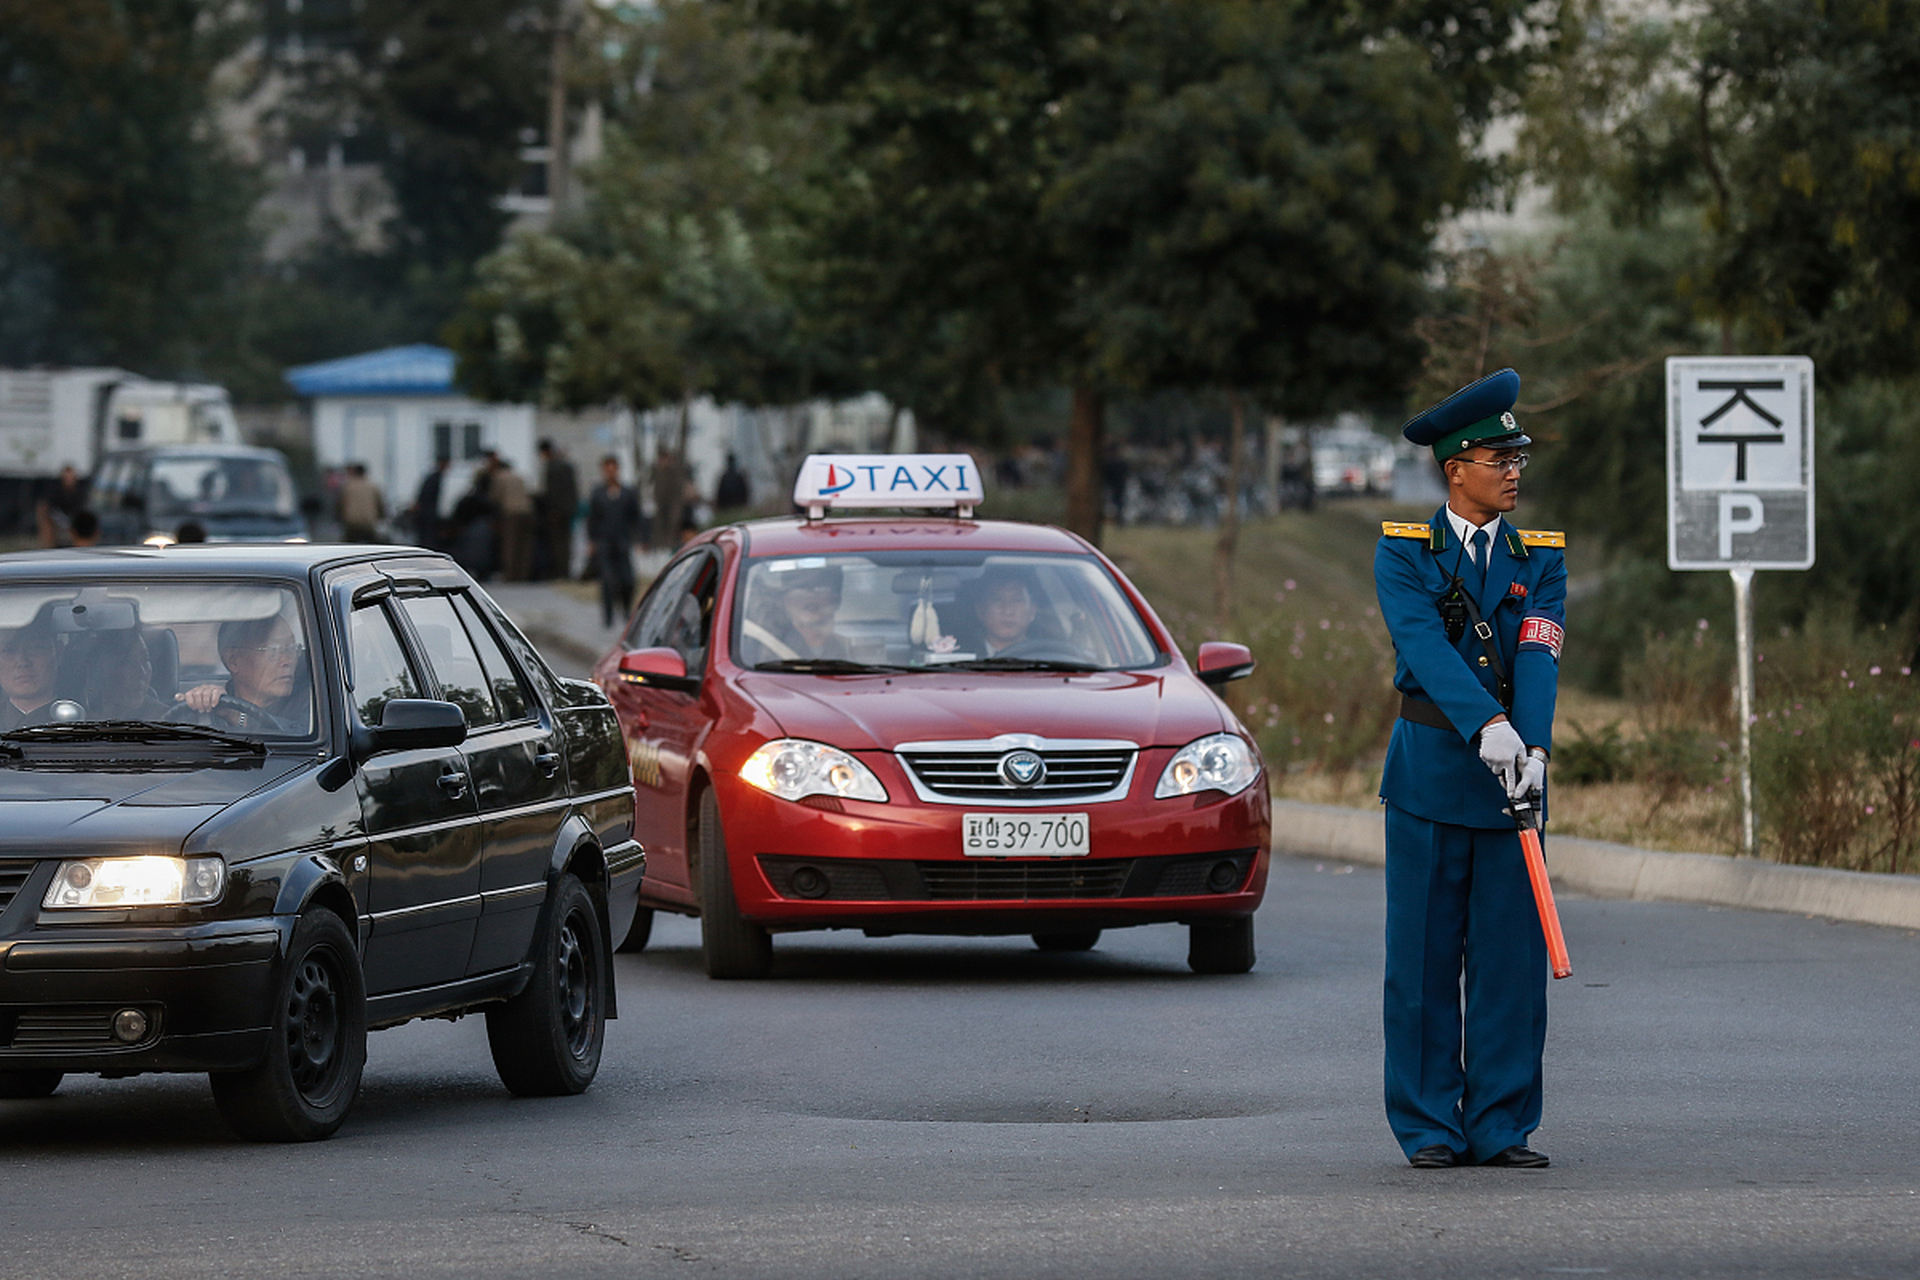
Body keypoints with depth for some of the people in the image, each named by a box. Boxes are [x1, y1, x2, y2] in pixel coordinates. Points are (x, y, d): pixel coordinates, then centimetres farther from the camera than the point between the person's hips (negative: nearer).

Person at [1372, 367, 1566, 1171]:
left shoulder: (1540, 561, 8)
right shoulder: (1402, 554, 0)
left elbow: (1537, 661, -7)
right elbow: (1426, 645, -16)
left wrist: (1533, 747, -24)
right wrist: (1486, 726, -31)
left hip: (1512, 771, 2)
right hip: (1429, 771, -2)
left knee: (1511, 956, 1)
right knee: (1423, 957, 0)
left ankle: (1501, 1127, 7)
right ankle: (1429, 1128, 7)